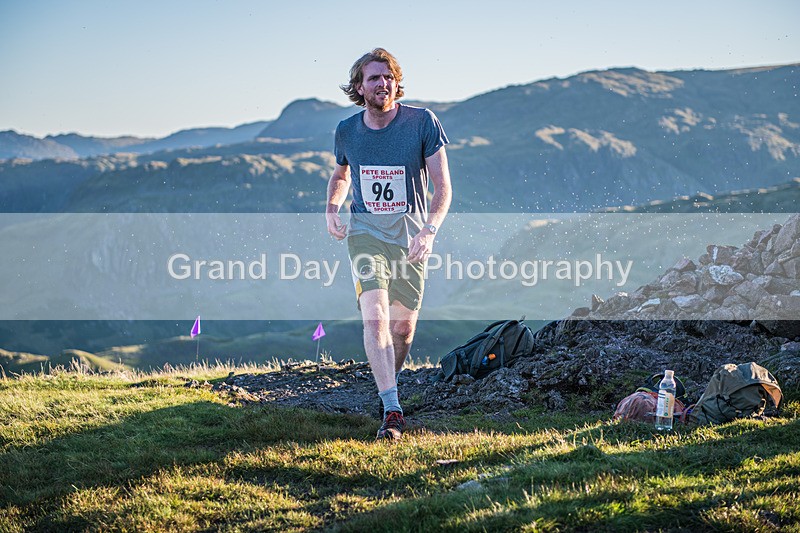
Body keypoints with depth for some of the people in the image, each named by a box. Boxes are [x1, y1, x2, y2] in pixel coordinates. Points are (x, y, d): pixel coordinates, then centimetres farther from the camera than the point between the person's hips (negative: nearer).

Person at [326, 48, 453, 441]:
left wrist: (430, 230, -25)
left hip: (410, 234, 0)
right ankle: (392, 410, -22)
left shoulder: (421, 122, -9)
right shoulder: (346, 130, 1)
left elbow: (442, 186, -9)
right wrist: (332, 210, 2)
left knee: (403, 324, 8)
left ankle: (388, 383, 37)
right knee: (374, 316, -18)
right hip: (365, 232, 0)